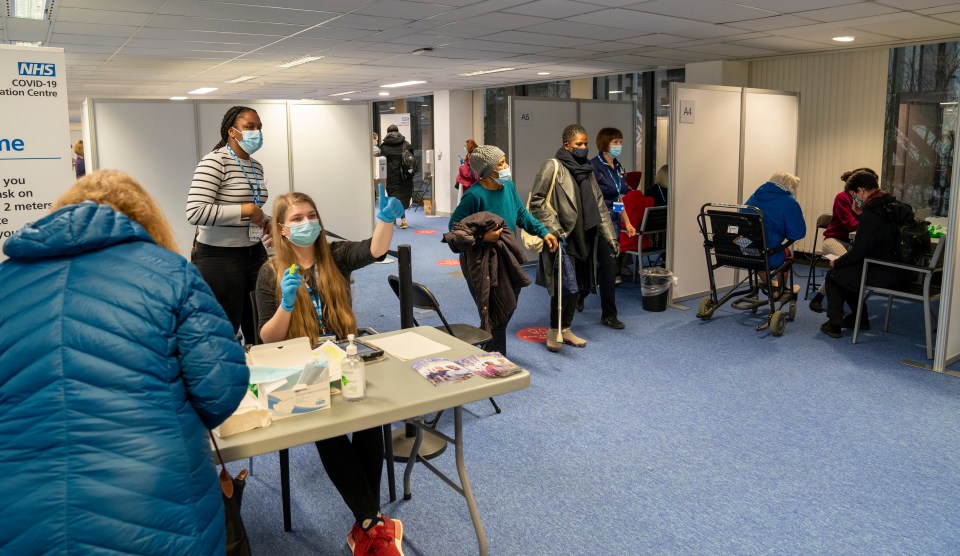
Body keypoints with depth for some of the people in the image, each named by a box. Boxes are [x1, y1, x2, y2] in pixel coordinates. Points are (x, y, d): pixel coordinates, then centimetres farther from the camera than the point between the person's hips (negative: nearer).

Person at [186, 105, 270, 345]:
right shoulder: (215, 161, -13)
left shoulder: (256, 166, 11)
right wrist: (245, 210, -22)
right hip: (219, 257, -7)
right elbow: (195, 212, -25)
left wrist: (266, 222, 4)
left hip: (254, 253, 7)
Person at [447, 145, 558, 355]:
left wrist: (543, 232, 4)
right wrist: (482, 237, -27)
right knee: (497, 312, -4)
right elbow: (454, 225, -19)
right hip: (481, 261, -7)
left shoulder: (508, 186, 0)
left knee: (507, 305, 12)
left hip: (503, 256, 8)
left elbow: (522, 214, 13)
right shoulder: (474, 195, -23)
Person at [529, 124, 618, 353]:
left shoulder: (587, 169, 12)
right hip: (561, 238, -7)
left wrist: (610, 236, 9)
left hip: (583, 237, 7)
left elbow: (599, 205, 13)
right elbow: (536, 201, -11)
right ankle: (554, 330, 11)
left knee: (578, 284, 11)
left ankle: (566, 329, 26)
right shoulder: (553, 167, -8)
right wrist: (554, 228, -19)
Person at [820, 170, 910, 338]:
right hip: (901, 272, 9)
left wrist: (837, 262, -1)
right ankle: (860, 318, 34)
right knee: (847, 270, 27)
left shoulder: (870, 214, -20)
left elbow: (859, 252, -17)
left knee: (833, 275, 7)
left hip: (885, 275, -9)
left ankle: (834, 324, 9)